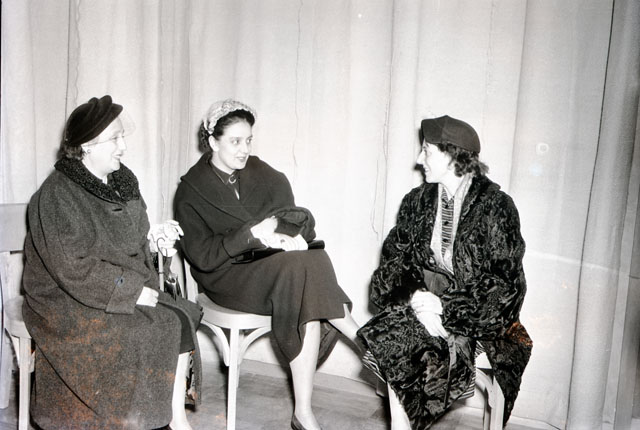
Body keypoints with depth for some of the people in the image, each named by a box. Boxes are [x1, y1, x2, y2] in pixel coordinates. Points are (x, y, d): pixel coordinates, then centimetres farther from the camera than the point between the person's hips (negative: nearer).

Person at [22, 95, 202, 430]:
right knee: (137, 336, -26)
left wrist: (145, 284, -2)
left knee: (181, 319, -16)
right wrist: (132, 292, -20)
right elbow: (74, 269, -22)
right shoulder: (56, 196, -15)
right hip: (69, 300, -6)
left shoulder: (124, 181, 7)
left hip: (130, 289, 7)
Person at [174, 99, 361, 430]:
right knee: (302, 268, -31)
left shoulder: (263, 174, 13)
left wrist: (293, 236, -18)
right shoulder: (191, 192, 0)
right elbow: (201, 257, -10)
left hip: (276, 264, 5)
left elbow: (298, 217, 7)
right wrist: (251, 235, -22)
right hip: (226, 277, -4)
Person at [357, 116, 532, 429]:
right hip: (424, 305, 4)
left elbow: (504, 286, -9)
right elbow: (393, 262, 6)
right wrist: (415, 296, -15)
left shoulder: (496, 207, -7)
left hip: (480, 318, -4)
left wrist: (444, 306, -18)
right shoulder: (417, 202, 9)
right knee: (394, 340, -25)